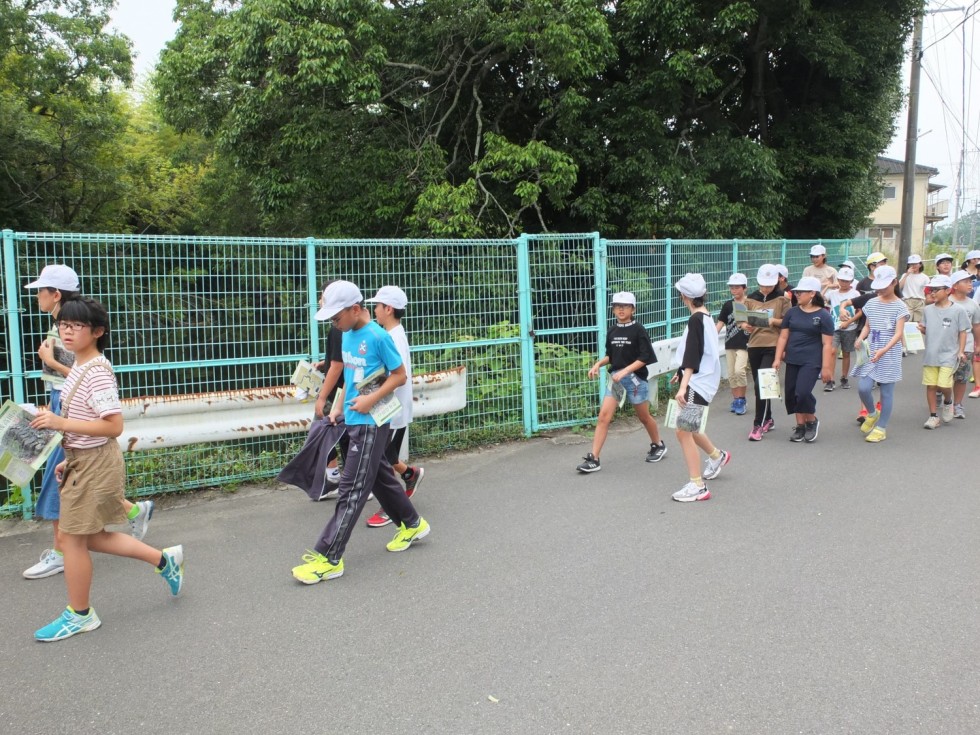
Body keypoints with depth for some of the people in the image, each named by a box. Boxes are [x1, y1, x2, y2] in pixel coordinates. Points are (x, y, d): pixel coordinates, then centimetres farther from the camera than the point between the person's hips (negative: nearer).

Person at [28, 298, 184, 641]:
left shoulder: (97, 372, -21)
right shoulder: (78, 367, 9)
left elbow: (113, 426, -26)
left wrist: (60, 423, -28)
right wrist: (70, 458, 17)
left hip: (95, 464, -10)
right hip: (83, 462, 10)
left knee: (73, 538, 3)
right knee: (89, 536, 17)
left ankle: (79, 614, 21)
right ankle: (164, 559, 27)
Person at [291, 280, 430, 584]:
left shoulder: (378, 337, -16)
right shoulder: (347, 336, 9)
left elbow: (400, 375, -12)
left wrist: (371, 399, -20)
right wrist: (338, 408, 12)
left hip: (371, 424, -9)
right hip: (354, 421, 9)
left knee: (352, 488, -7)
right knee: (380, 477, 19)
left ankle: (328, 558, -4)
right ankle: (413, 525, 37)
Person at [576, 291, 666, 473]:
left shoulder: (638, 330, -9)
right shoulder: (612, 331, 6)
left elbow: (645, 357, -13)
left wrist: (625, 371, -21)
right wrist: (598, 364, 0)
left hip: (635, 377, -4)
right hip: (615, 377, 4)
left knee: (643, 417, 13)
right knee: (603, 416, -7)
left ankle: (658, 445, 40)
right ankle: (593, 459, -7)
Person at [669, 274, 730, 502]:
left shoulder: (696, 320, -17)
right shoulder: (705, 317, 11)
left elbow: (692, 356, -24)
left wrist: (682, 386, -29)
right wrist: (682, 373, 31)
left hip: (697, 383, -10)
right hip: (699, 380, 10)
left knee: (683, 432, -9)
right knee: (687, 428, 22)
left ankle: (697, 486, -6)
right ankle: (716, 455, 43)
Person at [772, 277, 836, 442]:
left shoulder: (823, 316, -5)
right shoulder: (792, 312, 7)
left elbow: (827, 344, -6)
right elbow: (783, 337, 9)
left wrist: (826, 367, -10)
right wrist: (777, 358, 1)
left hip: (811, 362, -5)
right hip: (792, 361, 5)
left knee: (803, 392, -16)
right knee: (791, 393, 6)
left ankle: (812, 421, 9)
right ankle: (800, 425, 22)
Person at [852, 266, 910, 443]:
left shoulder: (900, 306, -7)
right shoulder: (871, 303, 7)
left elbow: (898, 333, -15)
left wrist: (884, 350, -30)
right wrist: (860, 338, -7)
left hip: (889, 355, -4)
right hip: (870, 353, 4)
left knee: (886, 392, 3)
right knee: (863, 388, -7)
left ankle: (881, 428, 14)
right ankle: (872, 413, 23)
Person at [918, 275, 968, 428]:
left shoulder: (957, 311, -5)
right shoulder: (927, 310, 5)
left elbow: (962, 332, 0)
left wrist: (961, 351, -5)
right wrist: (922, 329, -10)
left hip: (949, 355, -4)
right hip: (930, 355, 4)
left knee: (944, 385, -11)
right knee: (930, 385, 4)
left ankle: (948, 402, 23)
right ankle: (933, 416, 15)